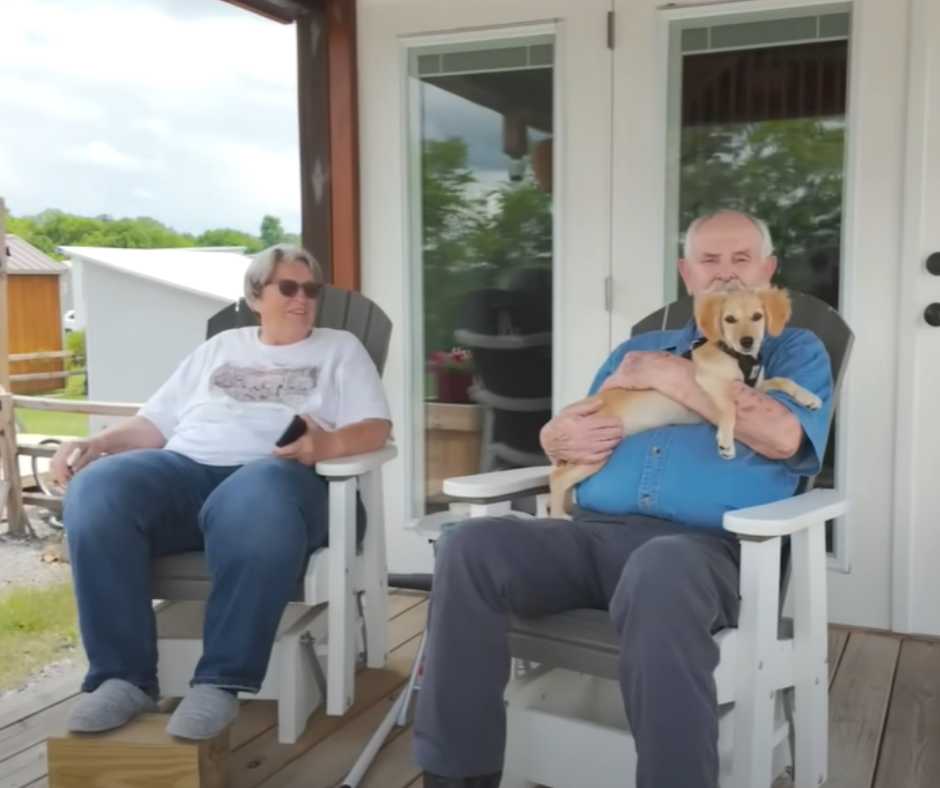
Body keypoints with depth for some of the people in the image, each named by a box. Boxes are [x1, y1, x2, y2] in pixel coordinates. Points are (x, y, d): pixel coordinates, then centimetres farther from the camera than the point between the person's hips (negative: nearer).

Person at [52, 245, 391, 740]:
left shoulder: (340, 348, 21)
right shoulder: (219, 348, 30)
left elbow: (376, 428, 7)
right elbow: (155, 422, 24)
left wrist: (327, 444, -15)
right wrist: (94, 443, 5)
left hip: (272, 471, -3)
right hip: (184, 467, 4)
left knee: (254, 504, -42)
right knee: (97, 489, -29)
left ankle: (220, 682, -34)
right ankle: (123, 677, -24)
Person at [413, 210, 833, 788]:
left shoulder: (796, 351, 17)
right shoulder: (638, 349, 30)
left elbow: (783, 435, -5)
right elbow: (569, 431, 28)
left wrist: (673, 376, -1)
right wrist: (561, 435, 2)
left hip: (701, 544, -4)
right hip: (593, 531, 4)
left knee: (659, 574, -41)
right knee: (472, 545, -24)